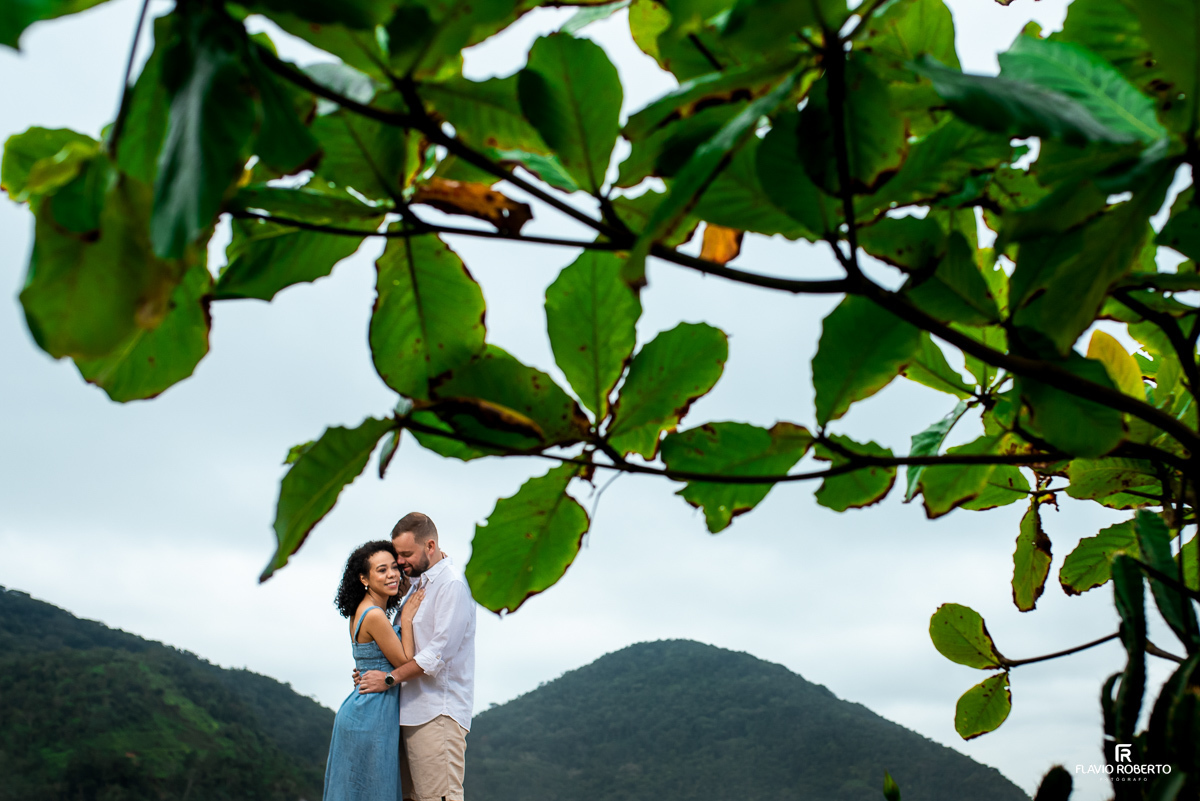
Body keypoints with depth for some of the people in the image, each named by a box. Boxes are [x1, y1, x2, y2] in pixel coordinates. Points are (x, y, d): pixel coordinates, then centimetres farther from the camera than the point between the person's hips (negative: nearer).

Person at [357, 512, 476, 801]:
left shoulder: (452, 583, -11)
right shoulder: (420, 583, 18)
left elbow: (440, 651, -17)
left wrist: (390, 678, -13)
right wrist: (374, 670, 9)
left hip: (439, 711, -9)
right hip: (413, 710, 9)